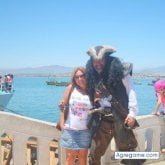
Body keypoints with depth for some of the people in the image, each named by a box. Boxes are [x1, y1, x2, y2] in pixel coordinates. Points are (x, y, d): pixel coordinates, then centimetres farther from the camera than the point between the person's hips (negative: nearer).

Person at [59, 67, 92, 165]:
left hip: (85, 130, 0)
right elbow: (64, 106, 3)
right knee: (70, 157, 5)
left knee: (83, 157, 9)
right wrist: (62, 123, -2)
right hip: (70, 129, 0)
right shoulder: (71, 88, 0)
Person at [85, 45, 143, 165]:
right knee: (94, 153, 9)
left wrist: (132, 112, -16)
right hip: (103, 121, 5)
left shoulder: (120, 71, -8)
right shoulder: (92, 75, 6)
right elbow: (91, 97, 14)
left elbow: (131, 91, -9)